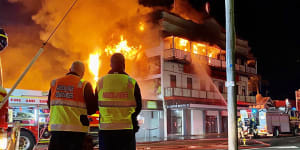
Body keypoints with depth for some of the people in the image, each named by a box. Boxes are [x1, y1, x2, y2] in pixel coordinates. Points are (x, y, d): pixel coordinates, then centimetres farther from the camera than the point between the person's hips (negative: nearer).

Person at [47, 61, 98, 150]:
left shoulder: (55, 83, 7)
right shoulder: (84, 85, -5)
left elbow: (50, 105, 14)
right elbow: (92, 109, -5)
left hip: (56, 128, 4)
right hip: (76, 130, -3)